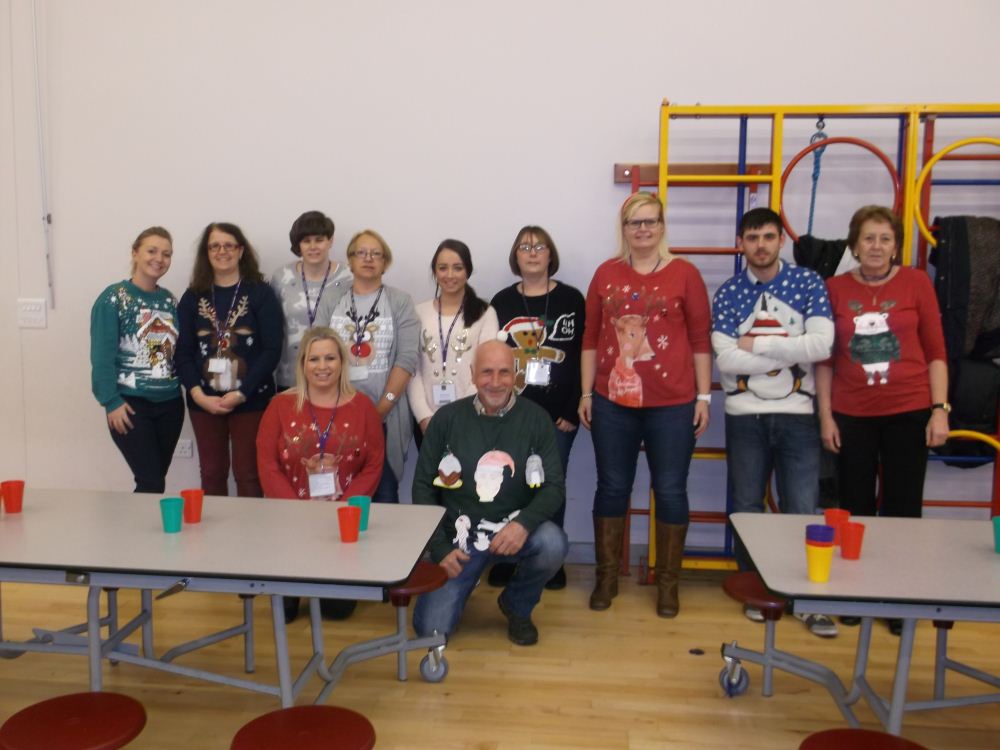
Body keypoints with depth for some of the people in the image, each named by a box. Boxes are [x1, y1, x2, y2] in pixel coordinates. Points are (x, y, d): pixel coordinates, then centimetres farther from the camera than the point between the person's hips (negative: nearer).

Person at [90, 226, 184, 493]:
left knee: (156, 480, 11)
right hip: (131, 404, -5)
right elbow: (102, 356, -11)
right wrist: (111, 401, -16)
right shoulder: (113, 298, -7)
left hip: (170, 403, 5)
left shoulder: (170, 300, 9)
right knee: (151, 483, -7)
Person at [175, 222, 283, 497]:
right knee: (211, 474, 11)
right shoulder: (193, 297, 8)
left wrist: (241, 394, -14)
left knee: (247, 475, 2)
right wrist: (198, 394, -11)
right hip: (204, 401, 3)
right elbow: (183, 351, 3)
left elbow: (272, 349, -8)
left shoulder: (260, 293, -2)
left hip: (250, 400, -3)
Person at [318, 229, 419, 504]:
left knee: (384, 491, 4)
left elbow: (407, 359, -6)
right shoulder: (331, 301, 10)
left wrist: (382, 407, -12)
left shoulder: (400, 302, 2)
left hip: (385, 415, -2)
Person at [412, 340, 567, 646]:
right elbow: (424, 487, 0)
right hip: (459, 534, 0)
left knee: (553, 545, -32)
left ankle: (516, 604, 2)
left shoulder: (535, 418, -5)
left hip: (514, 528, 0)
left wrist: (524, 523, -26)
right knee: (431, 628, -11)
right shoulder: (447, 418, -5)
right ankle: (462, 580, 24)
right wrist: (440, 548, -8)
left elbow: (554, 486, -6)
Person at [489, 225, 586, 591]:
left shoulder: (571, 299, 1)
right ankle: (505, 559, 18)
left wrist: (572, 411, -8)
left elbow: (583, 358, -2)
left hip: (558, 414, -1)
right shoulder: (501, 302, 7)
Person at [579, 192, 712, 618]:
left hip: (672, 405, -2)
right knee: (612, 487, 10)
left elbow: (701, 339, 1)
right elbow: (591, 338, 8)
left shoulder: (685, 274, -1)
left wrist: (704, 396, -2)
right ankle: (607, 577, 25)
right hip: (613, 402, 2)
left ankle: (668, 582, 23)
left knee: (670, 490, 7)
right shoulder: (606, 274, 6)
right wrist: (586, 393, 5)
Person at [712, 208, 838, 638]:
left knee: (802, 510, 1)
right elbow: (725, 360, -11)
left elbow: (821, 346, -14)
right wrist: (790, 355, -11)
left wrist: (757, 345, -11)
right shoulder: (728, 293, 2)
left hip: (797, 414, -1)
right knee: (747, 507, 10)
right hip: (745, 416, 1)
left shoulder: (808, 283, 0)